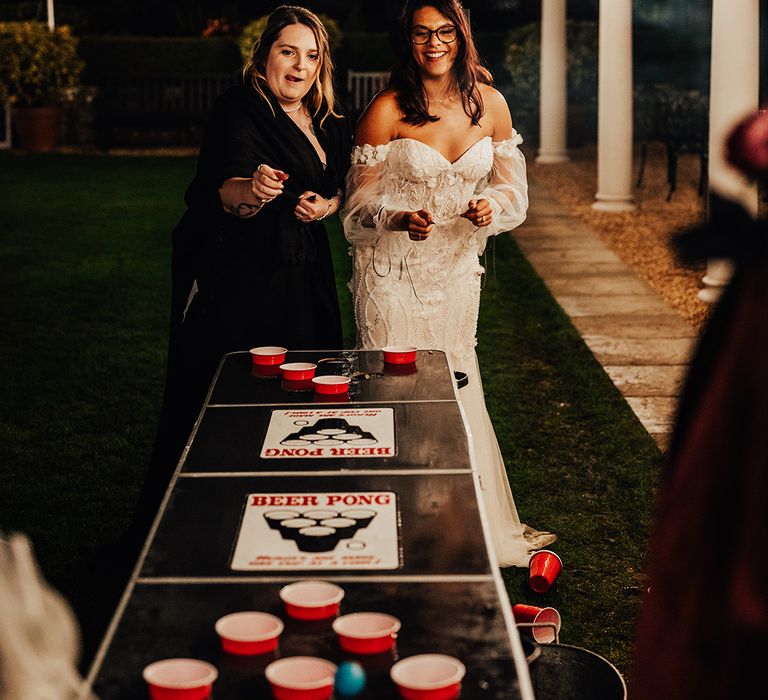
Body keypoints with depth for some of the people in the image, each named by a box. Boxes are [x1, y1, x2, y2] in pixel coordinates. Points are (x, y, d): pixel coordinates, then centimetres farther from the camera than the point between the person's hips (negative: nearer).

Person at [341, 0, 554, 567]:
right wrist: (401, 219, -25)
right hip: (393, 270, -3)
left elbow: (513, 187, 9)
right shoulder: (386, 111, -12)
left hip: (457, 268, 4)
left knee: (458, 392, 11)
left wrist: (491, 207, -13)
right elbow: (359, 202, -6)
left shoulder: (490, 104, 0)